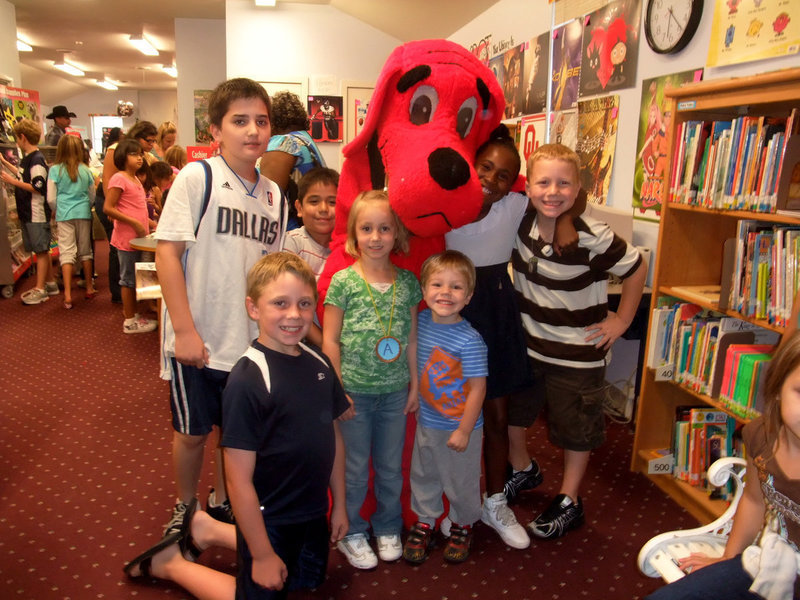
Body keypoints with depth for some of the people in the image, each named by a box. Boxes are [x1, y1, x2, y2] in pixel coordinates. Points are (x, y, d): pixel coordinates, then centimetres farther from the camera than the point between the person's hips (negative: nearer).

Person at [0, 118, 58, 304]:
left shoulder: (36, 160, -16)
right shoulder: (27, 158, 13)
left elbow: (38, 187, -23)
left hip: (37, 214, -9)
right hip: (28, 213, 9)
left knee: (41, 250, -2)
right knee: (41, 250, 15)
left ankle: (40, 290, 3)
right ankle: (50, 284, 25)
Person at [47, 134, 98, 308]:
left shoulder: (55, 170, -4)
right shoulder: (86, 171, 2)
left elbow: (51, 199, -3)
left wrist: (57, 211, 16)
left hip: (65, 215, -2)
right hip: (84, 214, 2)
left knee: (67, 252, -2)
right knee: (85, 250, 13)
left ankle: (67, 295, -7)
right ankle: (89, 288, 22)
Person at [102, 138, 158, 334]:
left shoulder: (136, 180, 15)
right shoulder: (119, 179, -12)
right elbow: (108, 208, -18)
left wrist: (152, 224, 12)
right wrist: (134, 222, -21)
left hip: (138, 237, 9)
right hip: (126, 237, -9)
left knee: (134, 278, 15)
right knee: (129, 279, -1)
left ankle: (132, 314, 26)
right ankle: (130, 321, 7)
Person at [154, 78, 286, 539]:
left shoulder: (274, 194, 6)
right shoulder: (196, 178, -10)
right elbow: (168, 252, -12)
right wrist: (185, 329, -16)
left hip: (251, 340, 5)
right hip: (197, 338, -4)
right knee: (193, 431, 10)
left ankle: (222, 502, 40)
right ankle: (185, 509, 35)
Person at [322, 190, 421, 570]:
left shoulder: (407, 282, 0)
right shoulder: (343, 281, -9)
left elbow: (411, 337, 6)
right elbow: (330, 339, -7)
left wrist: (414, 382, 7)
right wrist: (337, 389, -8)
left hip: (395, 392, 3)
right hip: (355, 392, -3)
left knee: (391, 466, 17)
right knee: (355, 468, 11)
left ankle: (388, 527, 38)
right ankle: (350, 532, 32)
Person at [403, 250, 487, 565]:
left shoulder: (469, 340, -24)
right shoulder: (420, 321, -6)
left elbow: (478, 388, -19)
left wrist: (464, 430, -15)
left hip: (459, 427, -5)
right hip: (426, 421, 5)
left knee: (460, 481, 15)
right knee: (423, 475, 20)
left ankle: (462, 526, 41)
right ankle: (425, 522, 43)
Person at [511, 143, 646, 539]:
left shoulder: (593, 237, -23)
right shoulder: (519, 224, -12)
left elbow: (637, 268, -10)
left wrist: (622, 320, -6)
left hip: (578, 354, -4)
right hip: (526, 342, 5)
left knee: (576, 430, 13)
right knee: (512, 410, 21)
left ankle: (568, 502, 34)